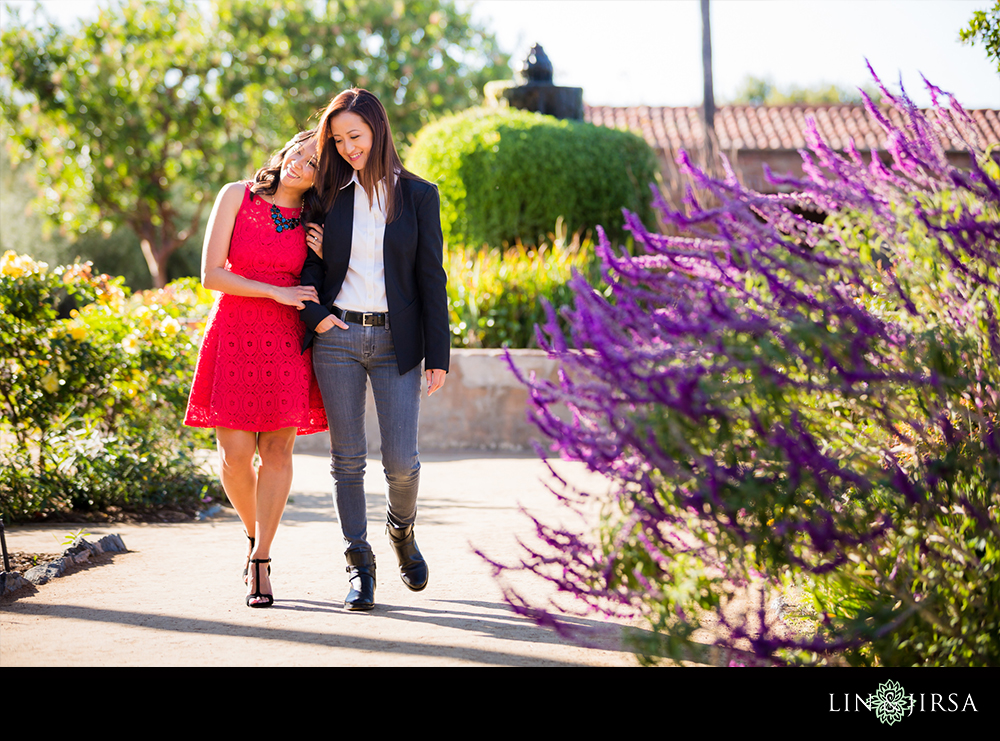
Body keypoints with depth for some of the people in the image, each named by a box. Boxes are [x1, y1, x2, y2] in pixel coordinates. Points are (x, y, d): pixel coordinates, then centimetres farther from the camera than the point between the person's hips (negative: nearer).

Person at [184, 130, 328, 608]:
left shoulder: (313, 220, 7)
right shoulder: (237, 196, 0)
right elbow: (212, 274, -6)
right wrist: (276, 292, -10)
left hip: (287, 341, 2)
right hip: (234, 335, -1)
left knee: (276, 452, -2)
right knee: (235, 455, -4)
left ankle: (260, 562, 5)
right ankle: (254, 533, 24)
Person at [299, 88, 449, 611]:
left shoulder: (417, 195, 3)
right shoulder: (331, 194, 8)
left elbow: (431, 277, 1)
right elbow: (310, 263, 13)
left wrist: (438, 355, -3)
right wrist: (314, 312, -7)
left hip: (396, 340, -2)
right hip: (337, 337, 2)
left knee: (401, 460, -5)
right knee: (347, 458, 1)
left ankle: (401, 528, 26)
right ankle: (359, 564, 10)